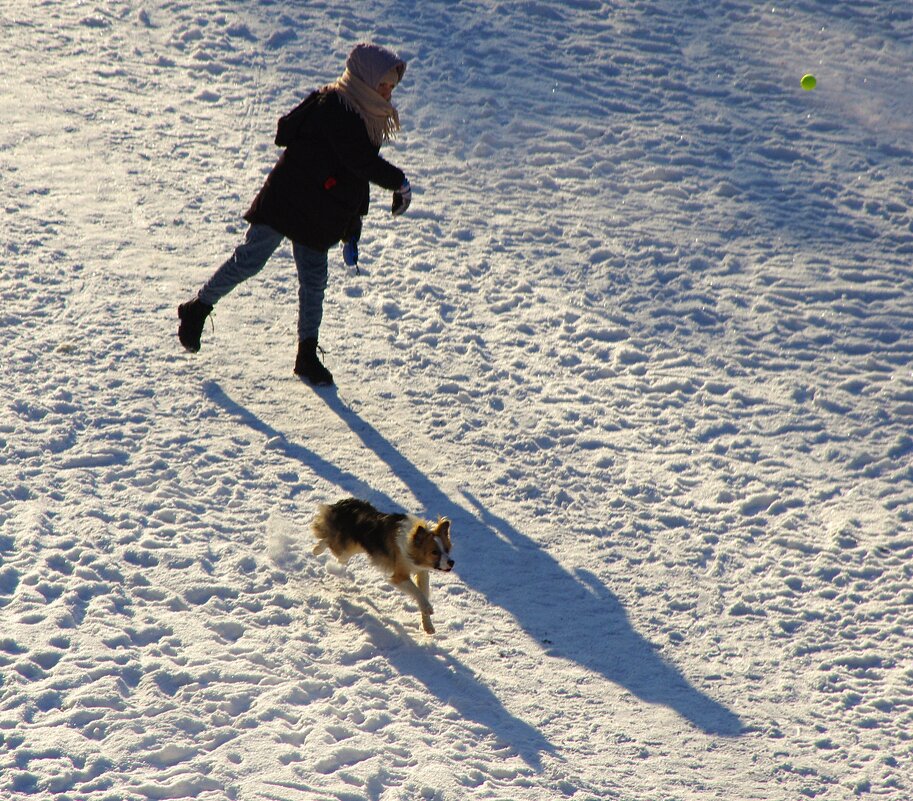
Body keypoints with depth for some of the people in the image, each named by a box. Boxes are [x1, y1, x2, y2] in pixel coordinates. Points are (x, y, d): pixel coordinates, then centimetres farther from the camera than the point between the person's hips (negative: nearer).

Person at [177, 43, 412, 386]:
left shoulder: (367, 116, 13)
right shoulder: (333, 107, -15)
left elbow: (359, 178, 16)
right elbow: (361, 161, -24)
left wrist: (351, 234, 16)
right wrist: (399, 182, -13)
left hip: (318, 215, 8)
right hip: (288, 199, -8)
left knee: (314, 283, 7)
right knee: (250, 260, -6)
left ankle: (307, 355, 14)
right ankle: (198, 309, 13)